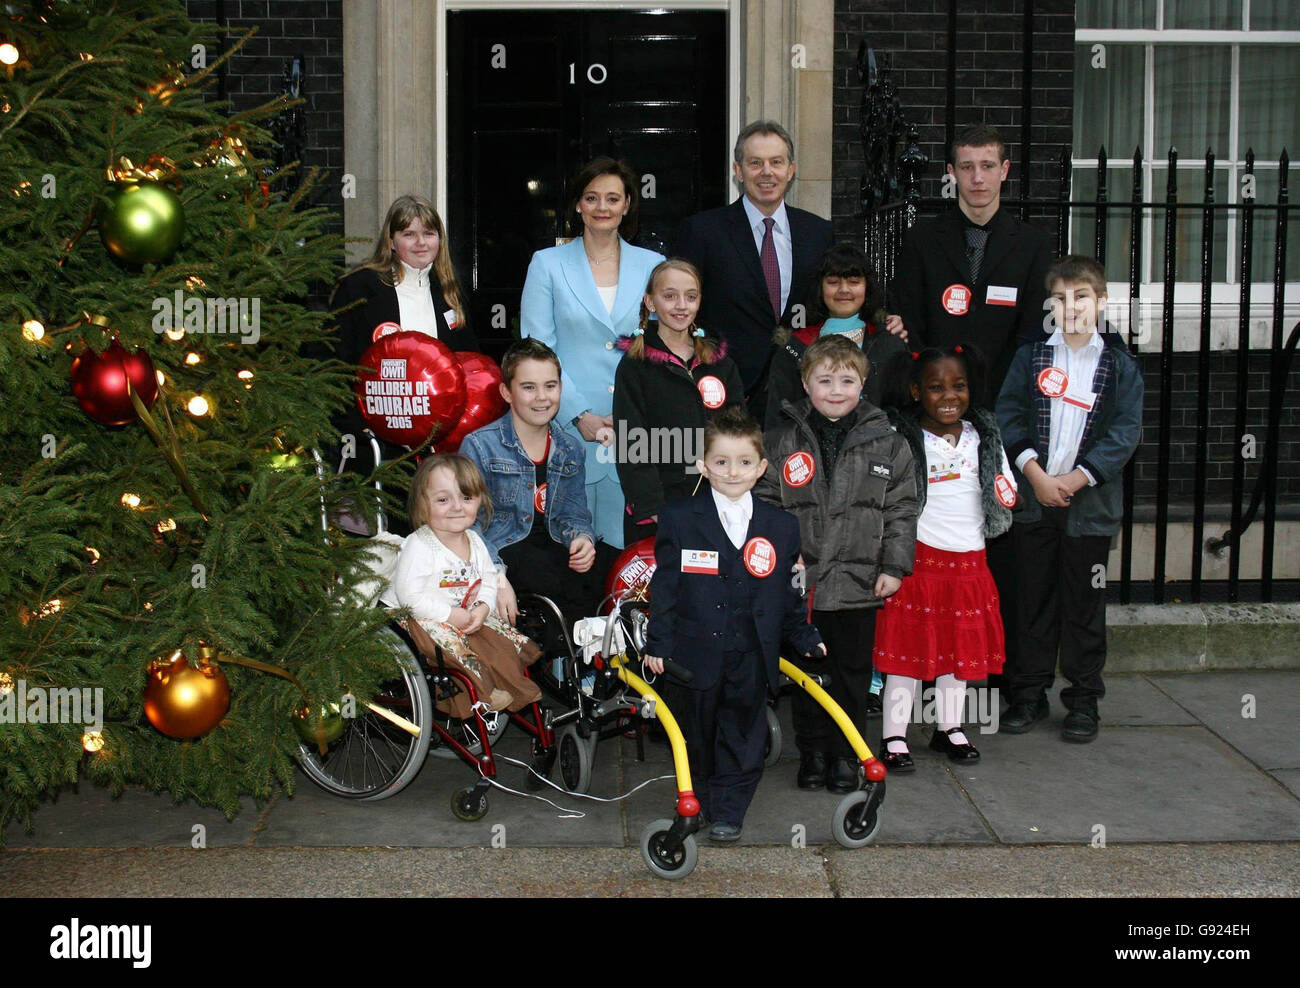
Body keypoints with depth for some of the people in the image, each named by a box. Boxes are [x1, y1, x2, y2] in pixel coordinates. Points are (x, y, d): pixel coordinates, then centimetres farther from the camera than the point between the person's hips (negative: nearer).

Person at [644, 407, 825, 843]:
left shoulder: (782, 527, 5)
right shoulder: (678, 520, -2)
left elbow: (786, 594, 15)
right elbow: (664, 587, -1)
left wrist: (805, 638, 14)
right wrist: (658, 644, -4)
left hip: (752, 656, 2)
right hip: (695, 652, -1)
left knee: (742, 737, 6)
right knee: (697, 735, 11)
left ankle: (729, 812, 18)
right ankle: (699, 805, 29)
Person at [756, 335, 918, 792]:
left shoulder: (886, 443, 0)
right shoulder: (783, 441, 0)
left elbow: (902, 509, 3)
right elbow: (766, 506, 3)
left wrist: (894, 566, -2)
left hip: (859, 582, 0)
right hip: (800, 581, 0)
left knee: (853, 670, 9)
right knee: (806, 670, 10)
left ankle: (846, 754, 23)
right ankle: (812, 750, 24)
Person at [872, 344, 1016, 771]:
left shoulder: (985, 435, 7)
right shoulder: (901, 438, -8)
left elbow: (1006, 492, 16)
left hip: (969, 560, 5)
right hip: (918, 557, -5)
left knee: (961, 649, 13)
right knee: (908, 648, -1)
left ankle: (949, 729, 29)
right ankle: (894, 737, 9)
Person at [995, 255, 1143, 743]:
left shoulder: (1120, 365, 1)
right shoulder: (1030, 356, 5)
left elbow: (1124, 432, -4)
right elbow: (1008, 415, -2)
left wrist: (1075, 479, -13)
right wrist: (1035, 474, -13)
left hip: (1090, 502, -1)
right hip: (1034, 498, 1)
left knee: (1085, 604, 6)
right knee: (1035, 598, 9)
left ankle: (1084, 699, 17)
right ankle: (1029, 694, 19)